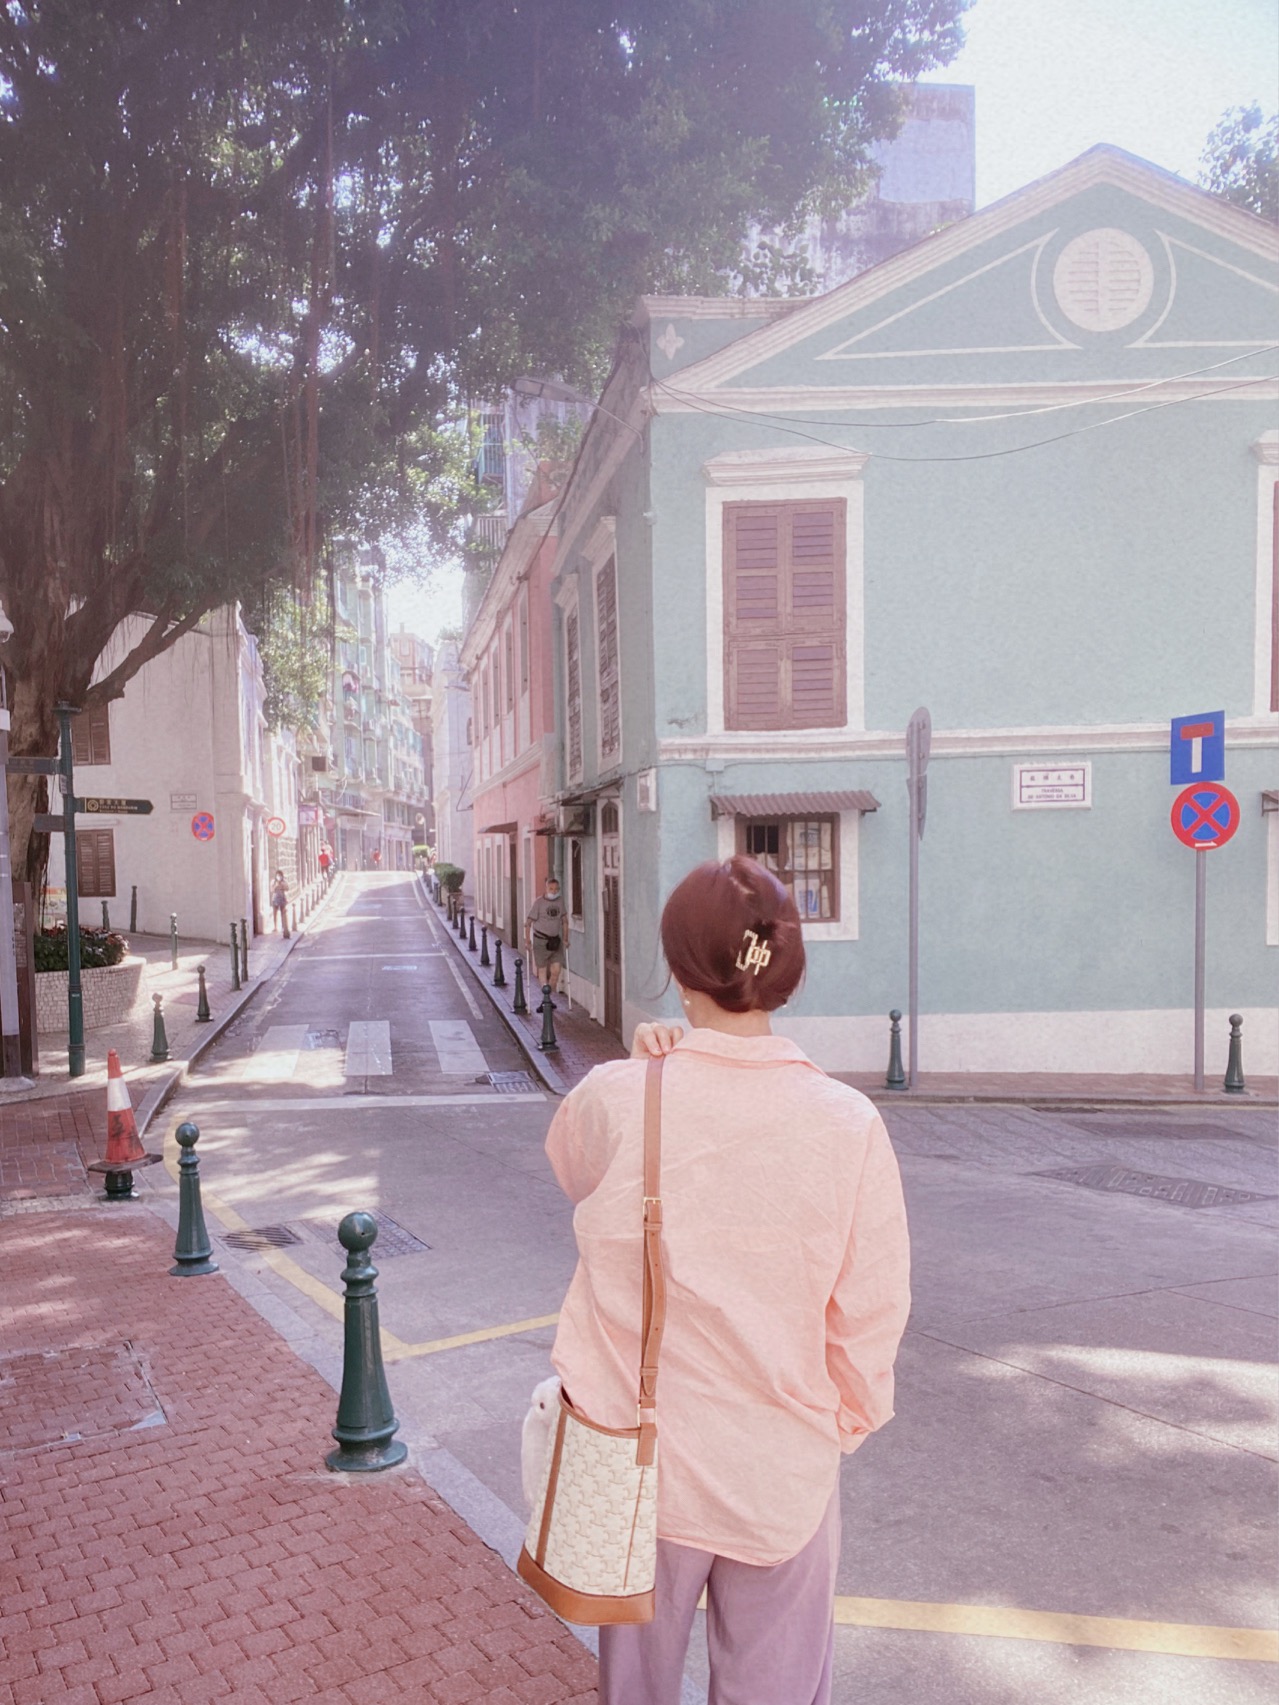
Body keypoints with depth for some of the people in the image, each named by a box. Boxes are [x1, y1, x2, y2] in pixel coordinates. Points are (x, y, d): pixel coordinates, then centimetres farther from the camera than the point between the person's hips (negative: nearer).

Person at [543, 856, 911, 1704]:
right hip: (783, 1471, 0)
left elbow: (569, 1160, 6)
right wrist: (847, 1419, 10)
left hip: (641, 1459, 0)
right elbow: (870, 1313, -8)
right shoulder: (848, 1123, -17)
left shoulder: (618, 1099, -18)